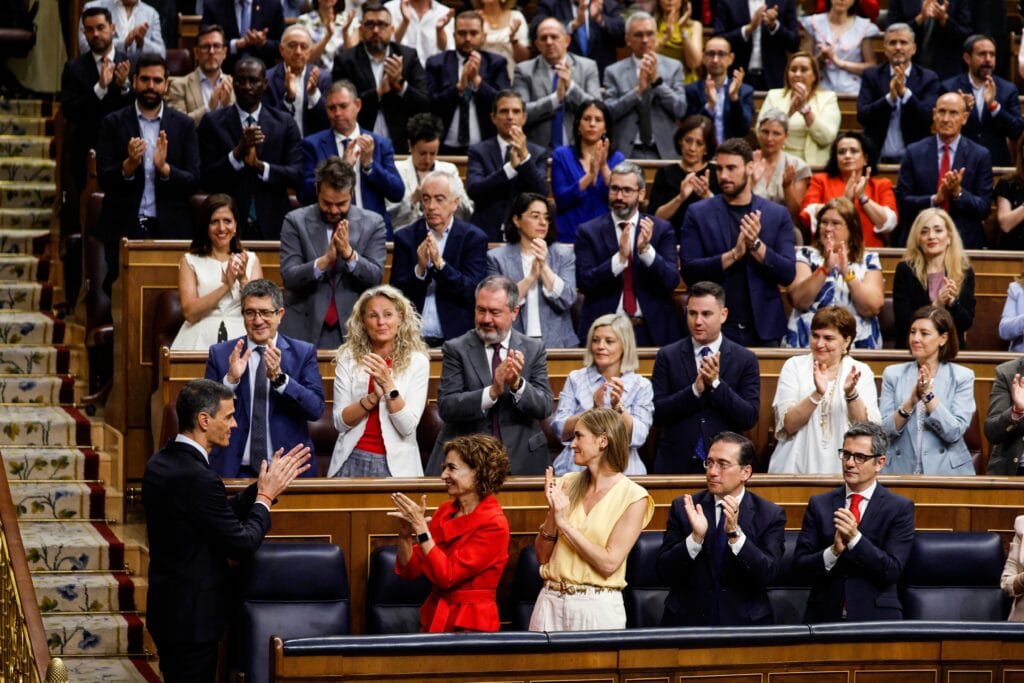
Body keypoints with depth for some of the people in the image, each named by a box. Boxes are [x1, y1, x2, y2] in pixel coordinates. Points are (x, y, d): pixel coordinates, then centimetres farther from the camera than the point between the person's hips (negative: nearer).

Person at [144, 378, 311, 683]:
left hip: (167, 608, 10)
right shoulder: (197, 478, -25)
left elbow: (223, 514, 10)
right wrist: (266, 496, -5)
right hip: (191, 616, -10)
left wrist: (266, 485, 9)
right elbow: (242, 545, -19)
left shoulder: (161, 463, 4)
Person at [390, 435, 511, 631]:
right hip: (434, 620, 5)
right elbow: (410, 570, 8)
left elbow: (446, 575, -16)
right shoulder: (444, 511, 8)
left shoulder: (494, 525, -10)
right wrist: (405, 533, -8)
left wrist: (421, 528, -17)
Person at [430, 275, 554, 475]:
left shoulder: (534, 349, 4)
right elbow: (446, 407, -12)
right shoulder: (455, 349, -2)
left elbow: (544, 407, -4)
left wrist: (517, 384, -21)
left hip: (521, 458, 1)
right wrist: (492, 391, -25)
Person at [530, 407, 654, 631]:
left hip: (598, 607, -4)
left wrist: (564, 522, -16)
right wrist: (552, 513, -10)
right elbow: (542, 556, 6)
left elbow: (608, 564, -15)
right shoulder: (568, 484, 5)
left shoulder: (633, 497, -7)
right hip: (551, 600, 4)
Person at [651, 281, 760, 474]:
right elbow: (656, 414, -5)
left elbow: (750, 418, -6)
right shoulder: (667, 356, 2)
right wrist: (695, 389, -17)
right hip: (675, 464, 0)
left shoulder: (745, 359, 1)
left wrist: (716, 383, -16)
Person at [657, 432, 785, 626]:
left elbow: (768, 574, -9)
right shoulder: (683, 508, 5)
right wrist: (696, 537, -17)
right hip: (688, 620, 0)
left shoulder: (770, 515, 2)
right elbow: (665, 573, -2)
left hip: (744, 623, 0)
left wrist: (735, 533, -21)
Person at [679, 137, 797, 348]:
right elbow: (689, 271, -6)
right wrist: (734, 254, -18)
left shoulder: (778, 215, 5)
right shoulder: (698, 214, 2)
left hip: (763, 330, 1)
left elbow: (788, 274, -1)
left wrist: (756, 245, -15)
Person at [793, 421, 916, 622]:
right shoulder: (819, 504, 10)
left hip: (875, 618, -1)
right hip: (825, 615, 1)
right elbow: (799, 566, 4)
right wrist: (833, 551, -14)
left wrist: (855, 538, -16)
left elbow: (892, 571, -4)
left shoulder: (900, 508, 4)